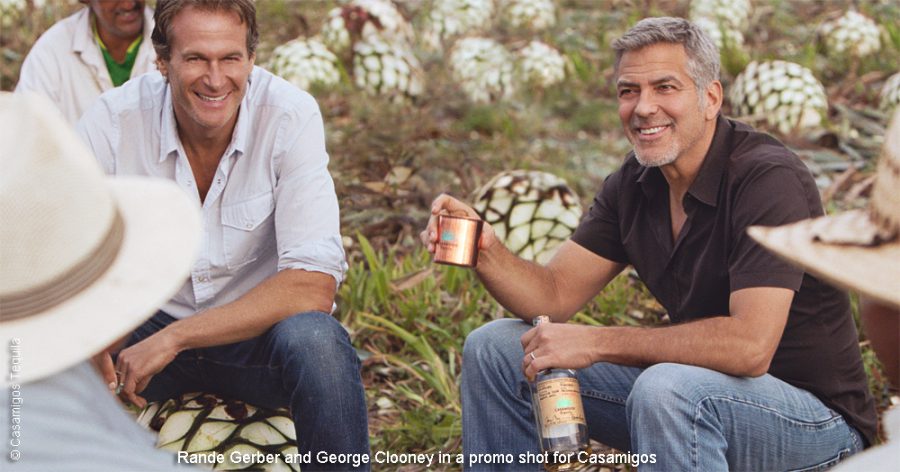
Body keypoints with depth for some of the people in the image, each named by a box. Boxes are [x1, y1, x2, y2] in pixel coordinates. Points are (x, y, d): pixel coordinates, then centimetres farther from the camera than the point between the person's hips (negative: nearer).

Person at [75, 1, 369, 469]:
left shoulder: (290, 116, -18)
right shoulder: (114, 120, -13)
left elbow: (313, 286, -23)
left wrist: (175, 339, -27)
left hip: (259, 327, -1)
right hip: (149, 322, 2)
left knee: (315, 341, -34)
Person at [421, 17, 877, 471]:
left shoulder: (767, 179, -23)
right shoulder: (634, 184, 1)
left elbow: (749, 346, -33)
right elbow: (553, 296, -1)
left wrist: (596, 342, -27)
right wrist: (484, 250, -22)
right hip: (695, 386, 7)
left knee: (667, 388, -41)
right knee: (494, 350, 2)